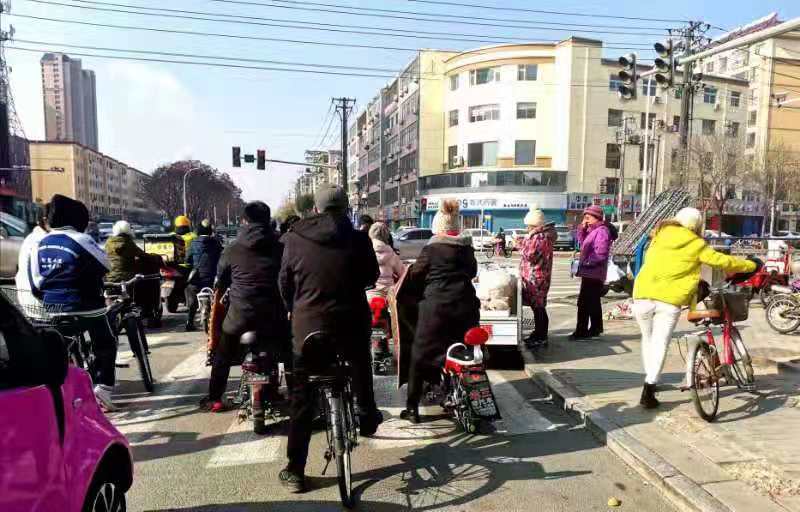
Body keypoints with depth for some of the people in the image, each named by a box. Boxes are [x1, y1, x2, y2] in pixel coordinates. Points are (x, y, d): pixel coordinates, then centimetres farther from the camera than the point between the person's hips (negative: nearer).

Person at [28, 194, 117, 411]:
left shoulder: (40, 244, 5)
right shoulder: (80, 240, -15)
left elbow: (36, 281, 7)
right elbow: (106, 265, -7)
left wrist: (50, 300, 20)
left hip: (52, 310, 6)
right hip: (86, 307, -6)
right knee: (106, 346, 11)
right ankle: (102, 390, 3)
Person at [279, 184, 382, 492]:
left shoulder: (295, 239, -5)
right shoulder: (358, 239, -7)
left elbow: (285, 284, 5)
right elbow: (371, 278, 8)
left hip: (308, 327, 0)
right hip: (352, 325, 0)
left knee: (303, 400, 10)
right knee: (361, 369, 31)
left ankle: (295, 471, 17)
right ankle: (368, 418, 48)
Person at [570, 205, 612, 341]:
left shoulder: (601, 231, -15)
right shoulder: (592, 230, 16)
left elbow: (600, 254, -23)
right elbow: (583, 244, 21)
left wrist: (586, 262, -20)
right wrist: (582, 229, 9)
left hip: (593, 273, -10)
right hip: (590, 273, 10)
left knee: (584, 303, -8)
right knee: (592, 302, 16)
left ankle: (581, 332, -3)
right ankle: (595, 329, 25)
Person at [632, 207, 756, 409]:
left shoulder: (660, 236, 16)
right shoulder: (696, 244, 6)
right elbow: (723, 261, 10)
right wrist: (751, 265, 26)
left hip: (643, 295, 3)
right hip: (669, 300, -3)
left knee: (648, 339, 20)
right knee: (660, 343, 0)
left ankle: (650, 381, 29)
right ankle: (648, 390, -8)